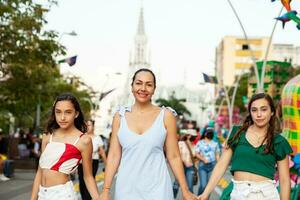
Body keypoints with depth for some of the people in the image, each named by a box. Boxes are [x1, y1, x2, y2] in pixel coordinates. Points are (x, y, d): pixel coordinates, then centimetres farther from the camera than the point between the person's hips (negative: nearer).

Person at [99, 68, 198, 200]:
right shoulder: (120, 116, 3)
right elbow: (114, 155, 3)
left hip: (157, 188, -1)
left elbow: (173, 156, 0)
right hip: (126, 188, 2)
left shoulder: (166, 116, -1)